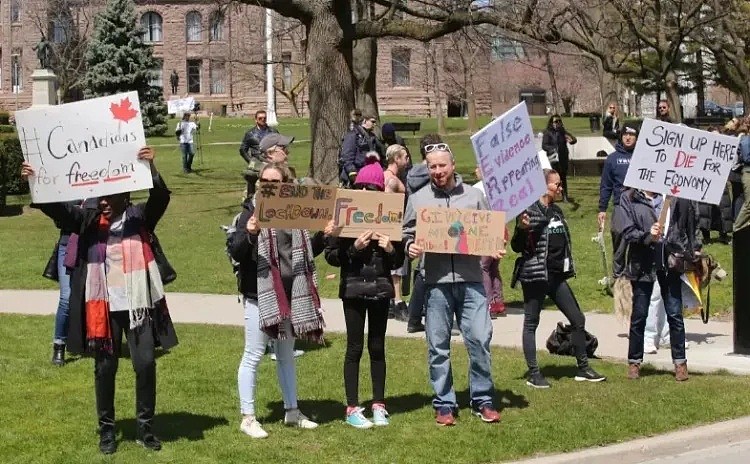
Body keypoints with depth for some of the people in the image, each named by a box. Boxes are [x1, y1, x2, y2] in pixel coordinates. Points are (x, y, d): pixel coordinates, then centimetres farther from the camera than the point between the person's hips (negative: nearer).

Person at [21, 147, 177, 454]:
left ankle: (145, 427, 14)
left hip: (138, 305, -2)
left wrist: (151, 168, -35)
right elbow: (56, 209, -5)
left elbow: (161, 198, -17)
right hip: (104, 307, 2)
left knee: (146, 364, -2)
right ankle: (106, 429, 23)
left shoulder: (140, 218, -2)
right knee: (105, 368, 9)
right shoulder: (89, 221, 3)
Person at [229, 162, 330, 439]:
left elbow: (306, 252, 17)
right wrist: (249, 233, -31)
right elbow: (235, 253, -13)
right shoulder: (252, 209, -6)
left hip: (291, 292, 5)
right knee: (253, 354, -1)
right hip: (260, 293, -5)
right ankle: (247, 418, 6)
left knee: (286, 354, 16)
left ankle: (292, 411, 26)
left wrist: (323, 236, 0)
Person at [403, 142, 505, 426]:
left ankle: (483, 400, 11)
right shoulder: (418, 199, 8)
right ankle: (444, 404, 15)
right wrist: (410, 247, -9)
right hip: (436, 282, 0)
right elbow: (408, 234, 12)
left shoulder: (474, 196, 8)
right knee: (438, 346, 5)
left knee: (480, 339, -3)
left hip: (470, 280, 0)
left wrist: (494, 251, -5)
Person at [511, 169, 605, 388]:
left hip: (557, 276, 8)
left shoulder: (557, 211, 13)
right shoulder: (529, 211, -10)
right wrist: (521, 229, -28)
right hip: (535, 275, -8)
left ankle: (583, 368, 18)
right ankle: (533, 374, 7)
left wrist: (568, 267, 20)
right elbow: (517, 247, -11)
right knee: (531, 323, 2)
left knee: (578, 320, 8)